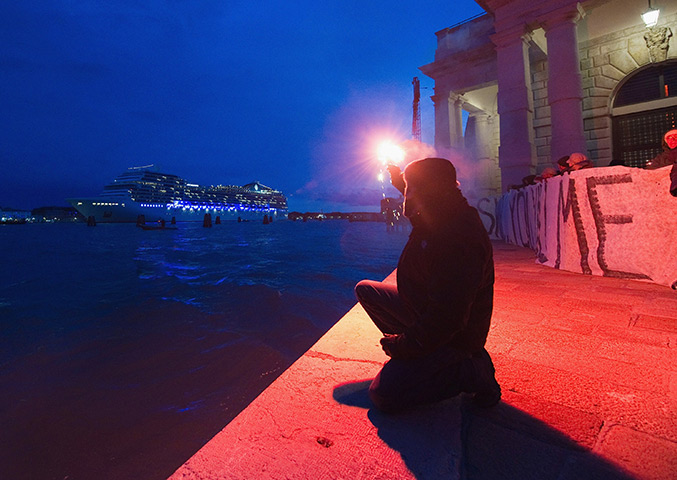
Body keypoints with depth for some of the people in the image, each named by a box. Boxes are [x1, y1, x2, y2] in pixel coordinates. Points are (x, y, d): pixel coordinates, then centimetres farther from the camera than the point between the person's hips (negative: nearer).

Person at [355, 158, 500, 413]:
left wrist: (402, 346, -22)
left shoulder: (458, 241, -34)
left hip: (453, 337, -9)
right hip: (424, 310, 10)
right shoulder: (442, 218, -3)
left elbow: (447, 318, -33)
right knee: (365, 290, 13)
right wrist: (401, 182, 22)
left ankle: (470, 371, -4)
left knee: (383, 394, -18)